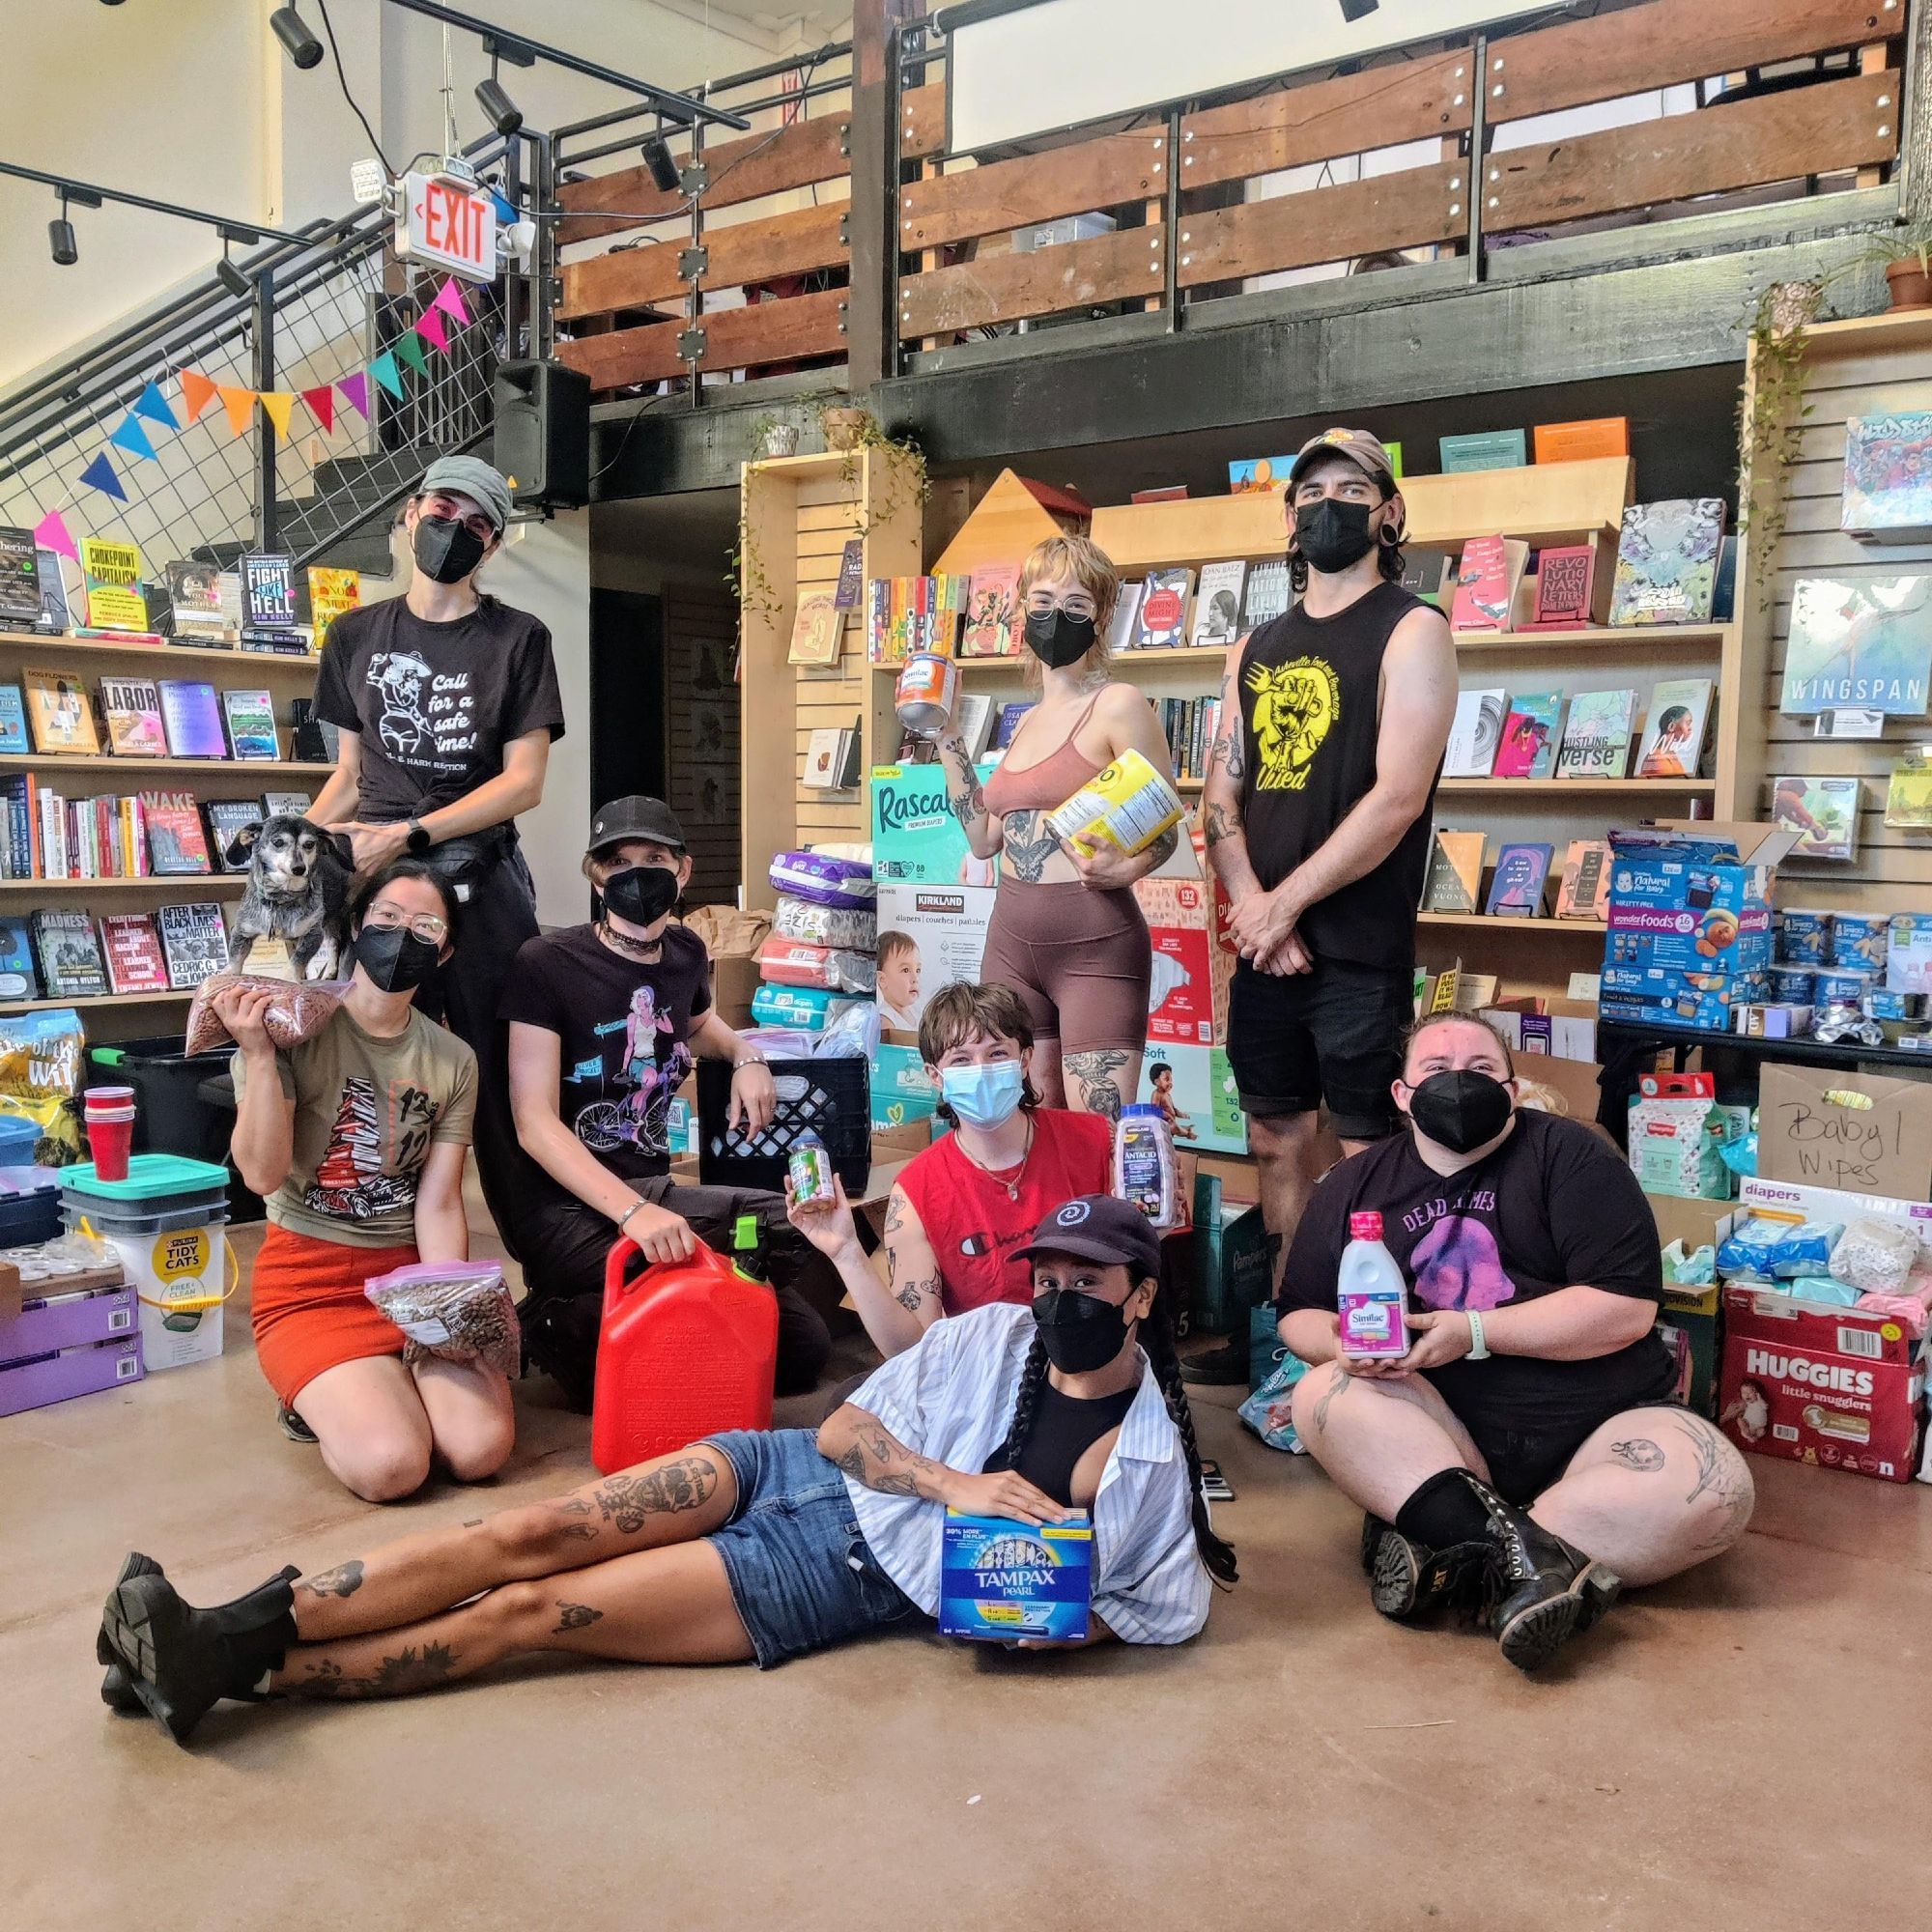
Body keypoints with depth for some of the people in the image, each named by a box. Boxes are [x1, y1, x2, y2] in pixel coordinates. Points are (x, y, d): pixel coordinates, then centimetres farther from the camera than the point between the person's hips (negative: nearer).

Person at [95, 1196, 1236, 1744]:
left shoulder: (1153, 1458, -3)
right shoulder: (989, 1337, 5)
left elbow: (1174, 1610, 0)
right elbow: (846, 1427, 3)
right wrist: (954, 1485, -14)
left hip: (860, 1575, -3)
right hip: (792, 1467, 4)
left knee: (530, 1610, -14)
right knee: (532, 1533, -16)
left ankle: (235, 1678, -13)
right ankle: (240, 1625, -14)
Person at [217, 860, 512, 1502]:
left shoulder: (453, 1061, 3)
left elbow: (439, 1204, -2)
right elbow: (263, 1175, -16)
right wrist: (258, 1055, -26)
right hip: (309, 1280, -3)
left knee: (481, 1449, -18)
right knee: (391, 1465, -24)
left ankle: (387, 1382, 14)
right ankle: (323, 1398, 11)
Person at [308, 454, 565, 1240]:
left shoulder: (518, 639, 2)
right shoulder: (355, 635, 12)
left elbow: (524, 781, -5)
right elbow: (351, 771, 15)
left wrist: (409, 834, -14)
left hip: (481, 881, -2)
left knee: (502, 1079, 0)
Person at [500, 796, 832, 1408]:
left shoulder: (686, 953, 11)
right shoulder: (548, 963, -7)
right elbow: (535, 1121, -14)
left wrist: (744, 1055, 13)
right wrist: (630, 1211, -27)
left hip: (655, 1191, 7)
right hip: (565, 1206, -7)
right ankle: (566, 1328, -1)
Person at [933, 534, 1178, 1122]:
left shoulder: (1118, 705, -7)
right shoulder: (1028, 722, 16)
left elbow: (1167, 828, -7)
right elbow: (983, 836, 16)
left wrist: (1124, 869, -28)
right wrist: (947, 739, 17)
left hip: (1095, 945, -7)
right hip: (1013, 940, 7)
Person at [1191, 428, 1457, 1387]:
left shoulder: (1410, 632, -5)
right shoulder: (1256, 649, 14)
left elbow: (1397, 797, -15)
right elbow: (1220, 793, 10)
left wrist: (1287, 902, -12)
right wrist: (1250, 906, -7)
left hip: (1359, 947, -6)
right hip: (1264, 942, 6)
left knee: (1369, 1151, 0)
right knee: (1276, 1138, 13)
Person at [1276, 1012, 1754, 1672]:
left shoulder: (1567, 1154, 0)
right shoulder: (1356, 1185, 10)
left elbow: (1626, 1308, -10)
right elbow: (1298, 1314, 10)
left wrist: (1472, 1333, -16)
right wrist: (1343, 1342, -14)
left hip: (1601, 1423, -1)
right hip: (1437, 1430, 1)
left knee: (1716, 1491, -29)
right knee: (1323, 1395, -27)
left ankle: (1442, 1546, -31)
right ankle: (1523, 1556, -37)